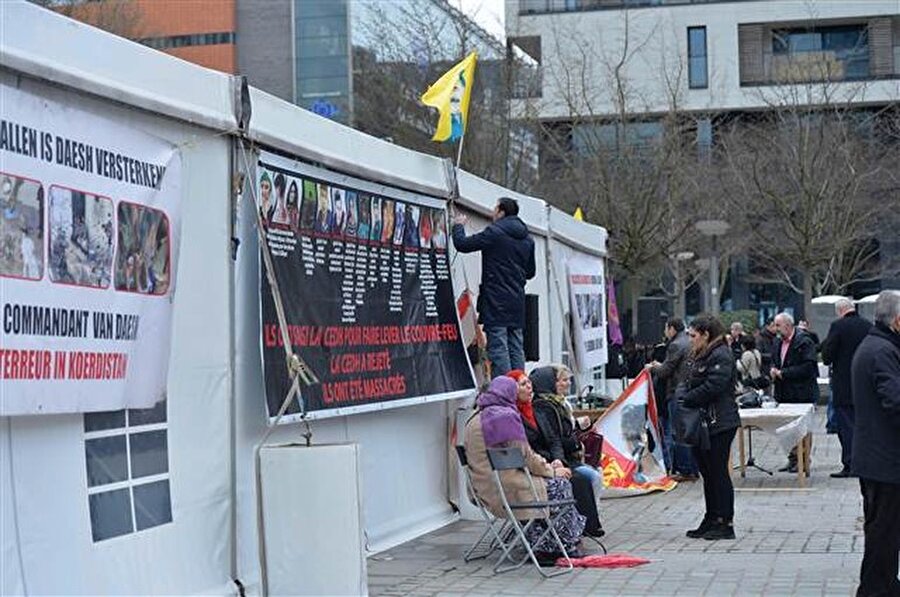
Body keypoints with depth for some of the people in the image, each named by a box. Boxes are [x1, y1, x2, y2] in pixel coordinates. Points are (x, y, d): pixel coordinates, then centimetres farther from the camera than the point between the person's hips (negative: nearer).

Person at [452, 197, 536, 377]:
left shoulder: (494, 232, -9)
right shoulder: (527, 238, 14)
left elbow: (462, 244, -7)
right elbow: (530, 272, 21)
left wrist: (458, 226, 12)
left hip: (496, 301, -7)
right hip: (517, 302, 7)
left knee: (498, 348, -8)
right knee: (516, 349, 9)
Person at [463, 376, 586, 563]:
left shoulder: (474, 420, 14)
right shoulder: (506, 416, -15)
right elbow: (525, 456, -12)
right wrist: (552, 470, 4)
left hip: (485, 490, 9)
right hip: (507, 489, -9)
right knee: (559, 485, 6)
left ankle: (542, 547, 15)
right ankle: (567, 547, 15)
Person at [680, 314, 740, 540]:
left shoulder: (721, 356, -14)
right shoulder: (700, 356, 16)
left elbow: (712, 388, -22)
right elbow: (689, 383, 18)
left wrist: (686, 399, -14)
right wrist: (682, 393, -4)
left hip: (719, 424, -10)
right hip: (703, 424, 10)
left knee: (719, 472, -5)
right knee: (707, 472, 13)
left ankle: (726, 524, 0)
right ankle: (711, 520, 21)